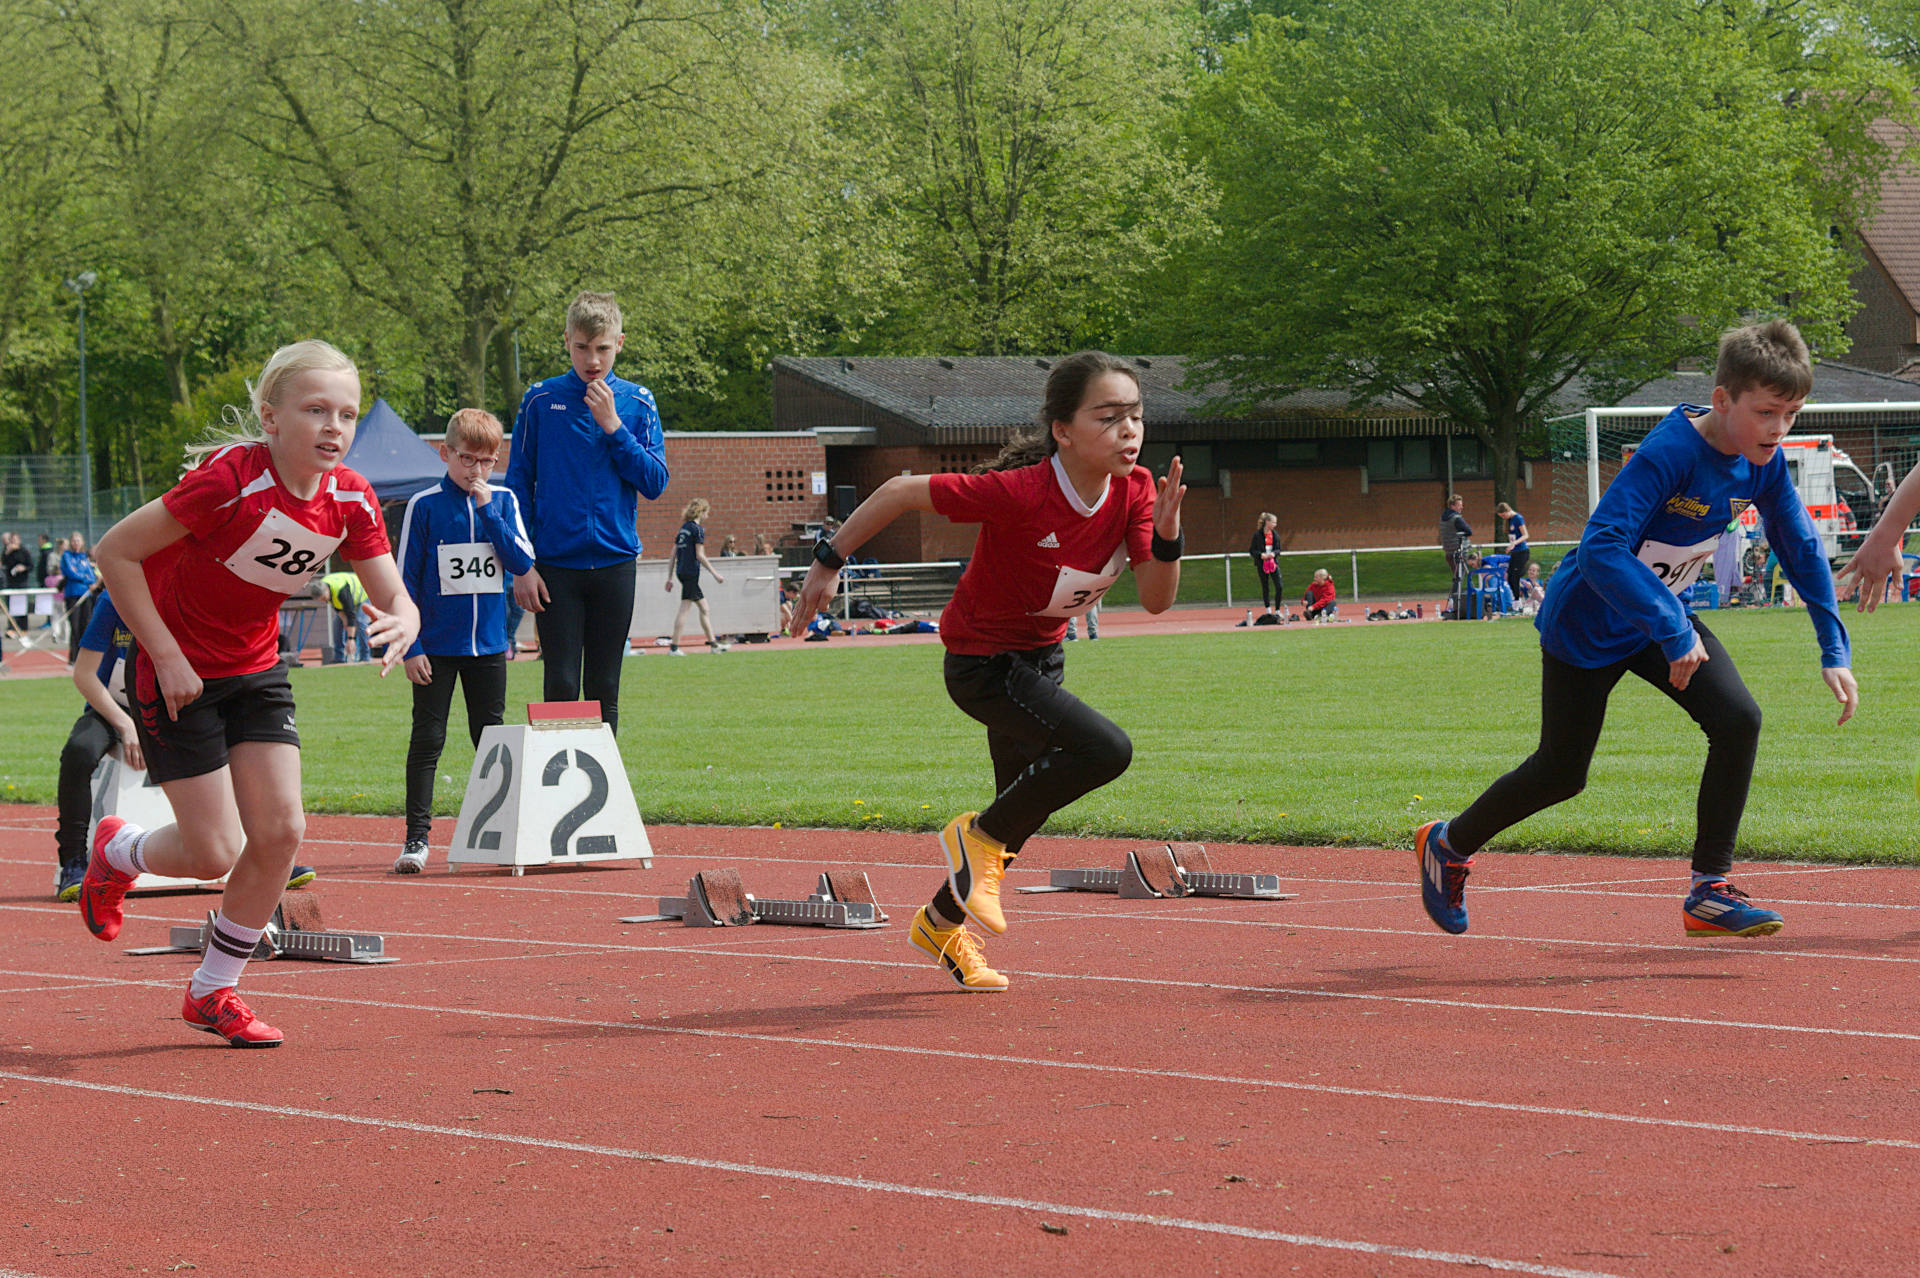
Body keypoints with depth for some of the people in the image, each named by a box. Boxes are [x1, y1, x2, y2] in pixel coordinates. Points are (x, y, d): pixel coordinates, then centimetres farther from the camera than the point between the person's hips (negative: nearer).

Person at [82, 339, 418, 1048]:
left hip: (256, 671, 6)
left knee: (280, 832, -4)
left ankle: (212, 993, 15)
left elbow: (395, 597, -6)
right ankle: (117, 851, 28)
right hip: (181, 672, -6)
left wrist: (399, 625, -32)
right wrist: (167, 657, -21)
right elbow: (115, 551, -22)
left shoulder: (351, 499, -10)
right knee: (214, 852, -7)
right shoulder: (229, 480, -29)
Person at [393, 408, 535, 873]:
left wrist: (487, 511, -13)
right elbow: (406, 581, -4)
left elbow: (523, 562, -7)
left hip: (488, 644, 3)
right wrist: (411, 646, -9)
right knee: (427, 738, -2)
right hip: (437, 645, -3)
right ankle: (416, 837, 1)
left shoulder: (502, 501, 4)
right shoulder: (424, 506, -5)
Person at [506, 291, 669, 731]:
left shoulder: (637, 404, 4)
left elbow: (655, 483, -2)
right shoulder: (540, 401, 1)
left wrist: (613, 426, -11)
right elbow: (518, 486, 3)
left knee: (605, 690, 6)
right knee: (561, 686, -5)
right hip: (556, 566, -1)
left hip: (615, 562, 2)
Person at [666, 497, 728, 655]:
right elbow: (700, 555, -14)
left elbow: (674, 554, 15)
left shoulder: (683, 528, 14)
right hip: (691, 572, -8)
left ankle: (713, 644, 18)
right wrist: (715, 573, -9)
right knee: (684, 608, -7)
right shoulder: (698, 529, -10)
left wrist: (670, 577, 18)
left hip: (681, 571, 8)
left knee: (704, 607, 13)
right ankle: (674, 647, -9)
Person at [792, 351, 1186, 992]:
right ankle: (980, 837, -5)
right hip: (982, 666, -8)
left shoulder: (1135, 490, -13)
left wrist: (1167, 531, -29)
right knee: (1105, 749, -26)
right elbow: (902, 491, -23)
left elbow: (1156, 598, -10)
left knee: (1024, 808, 20)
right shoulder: (1020, 493, -32)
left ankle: (943, 922, 44)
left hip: (1041, 660, 8)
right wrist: (829, 562, -16)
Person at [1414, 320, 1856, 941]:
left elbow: (1800, 548, 4)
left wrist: (1834, 652, 0)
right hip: (1587, 625, -6)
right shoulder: (1668, 455, -34)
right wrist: (1674, 631, -44)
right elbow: (1600, 549, -42)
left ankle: (1709, 892, -7)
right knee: (1562, 773, 8)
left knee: (1737, 717, -16)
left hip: (1663, 613, 6)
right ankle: (1447, 845, 34)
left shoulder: (1762, 464, -11)